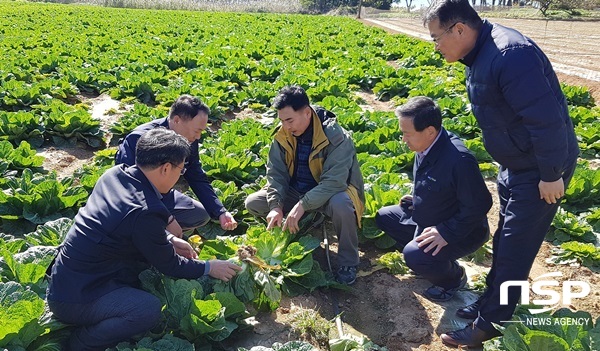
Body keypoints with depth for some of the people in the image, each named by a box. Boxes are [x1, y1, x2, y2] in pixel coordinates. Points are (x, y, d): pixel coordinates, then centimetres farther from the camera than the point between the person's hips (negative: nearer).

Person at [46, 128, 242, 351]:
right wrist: (209, 268, 3)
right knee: (150, 309, -26)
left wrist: (169, 240, 11)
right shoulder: (144, 211, -27)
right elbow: (168, 265, -12)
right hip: (74, 298, -9)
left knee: (148, 250, 12)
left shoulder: (116, 174, -3)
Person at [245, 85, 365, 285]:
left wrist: (302, 205, -41)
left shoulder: (337, 137, -26)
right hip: (296, 191, 6)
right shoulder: (283, 136, -8)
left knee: (341, 205, -40)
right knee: (253, 203, -9)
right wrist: (276, 206, -23)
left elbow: (334, 181, -33)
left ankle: (348, 263, -14)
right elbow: (276, 173, -7)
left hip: (331, 192, -5)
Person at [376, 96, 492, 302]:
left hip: (461, 230, -9)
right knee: (384, 217, 13)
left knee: (414, 255, -30)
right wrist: (416, 199, 1)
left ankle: (454, 278, 4)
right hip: (426, 217, 9)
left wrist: (447, 233, -30)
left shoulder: (458, 160, -34)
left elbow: (479, 205, -28)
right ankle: (427, 259, 15)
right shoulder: (425, 146, -7)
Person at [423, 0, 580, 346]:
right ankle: (492, 301, 36)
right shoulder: (482, 54, 4)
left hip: (541, 168, -9)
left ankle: (490, 324, 16)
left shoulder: (510, 55, -28)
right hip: (516, 163, 9)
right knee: (505, 240, 19)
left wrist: (551, 175, -22)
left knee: (515, 248, 1)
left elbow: (546, 119, -29)